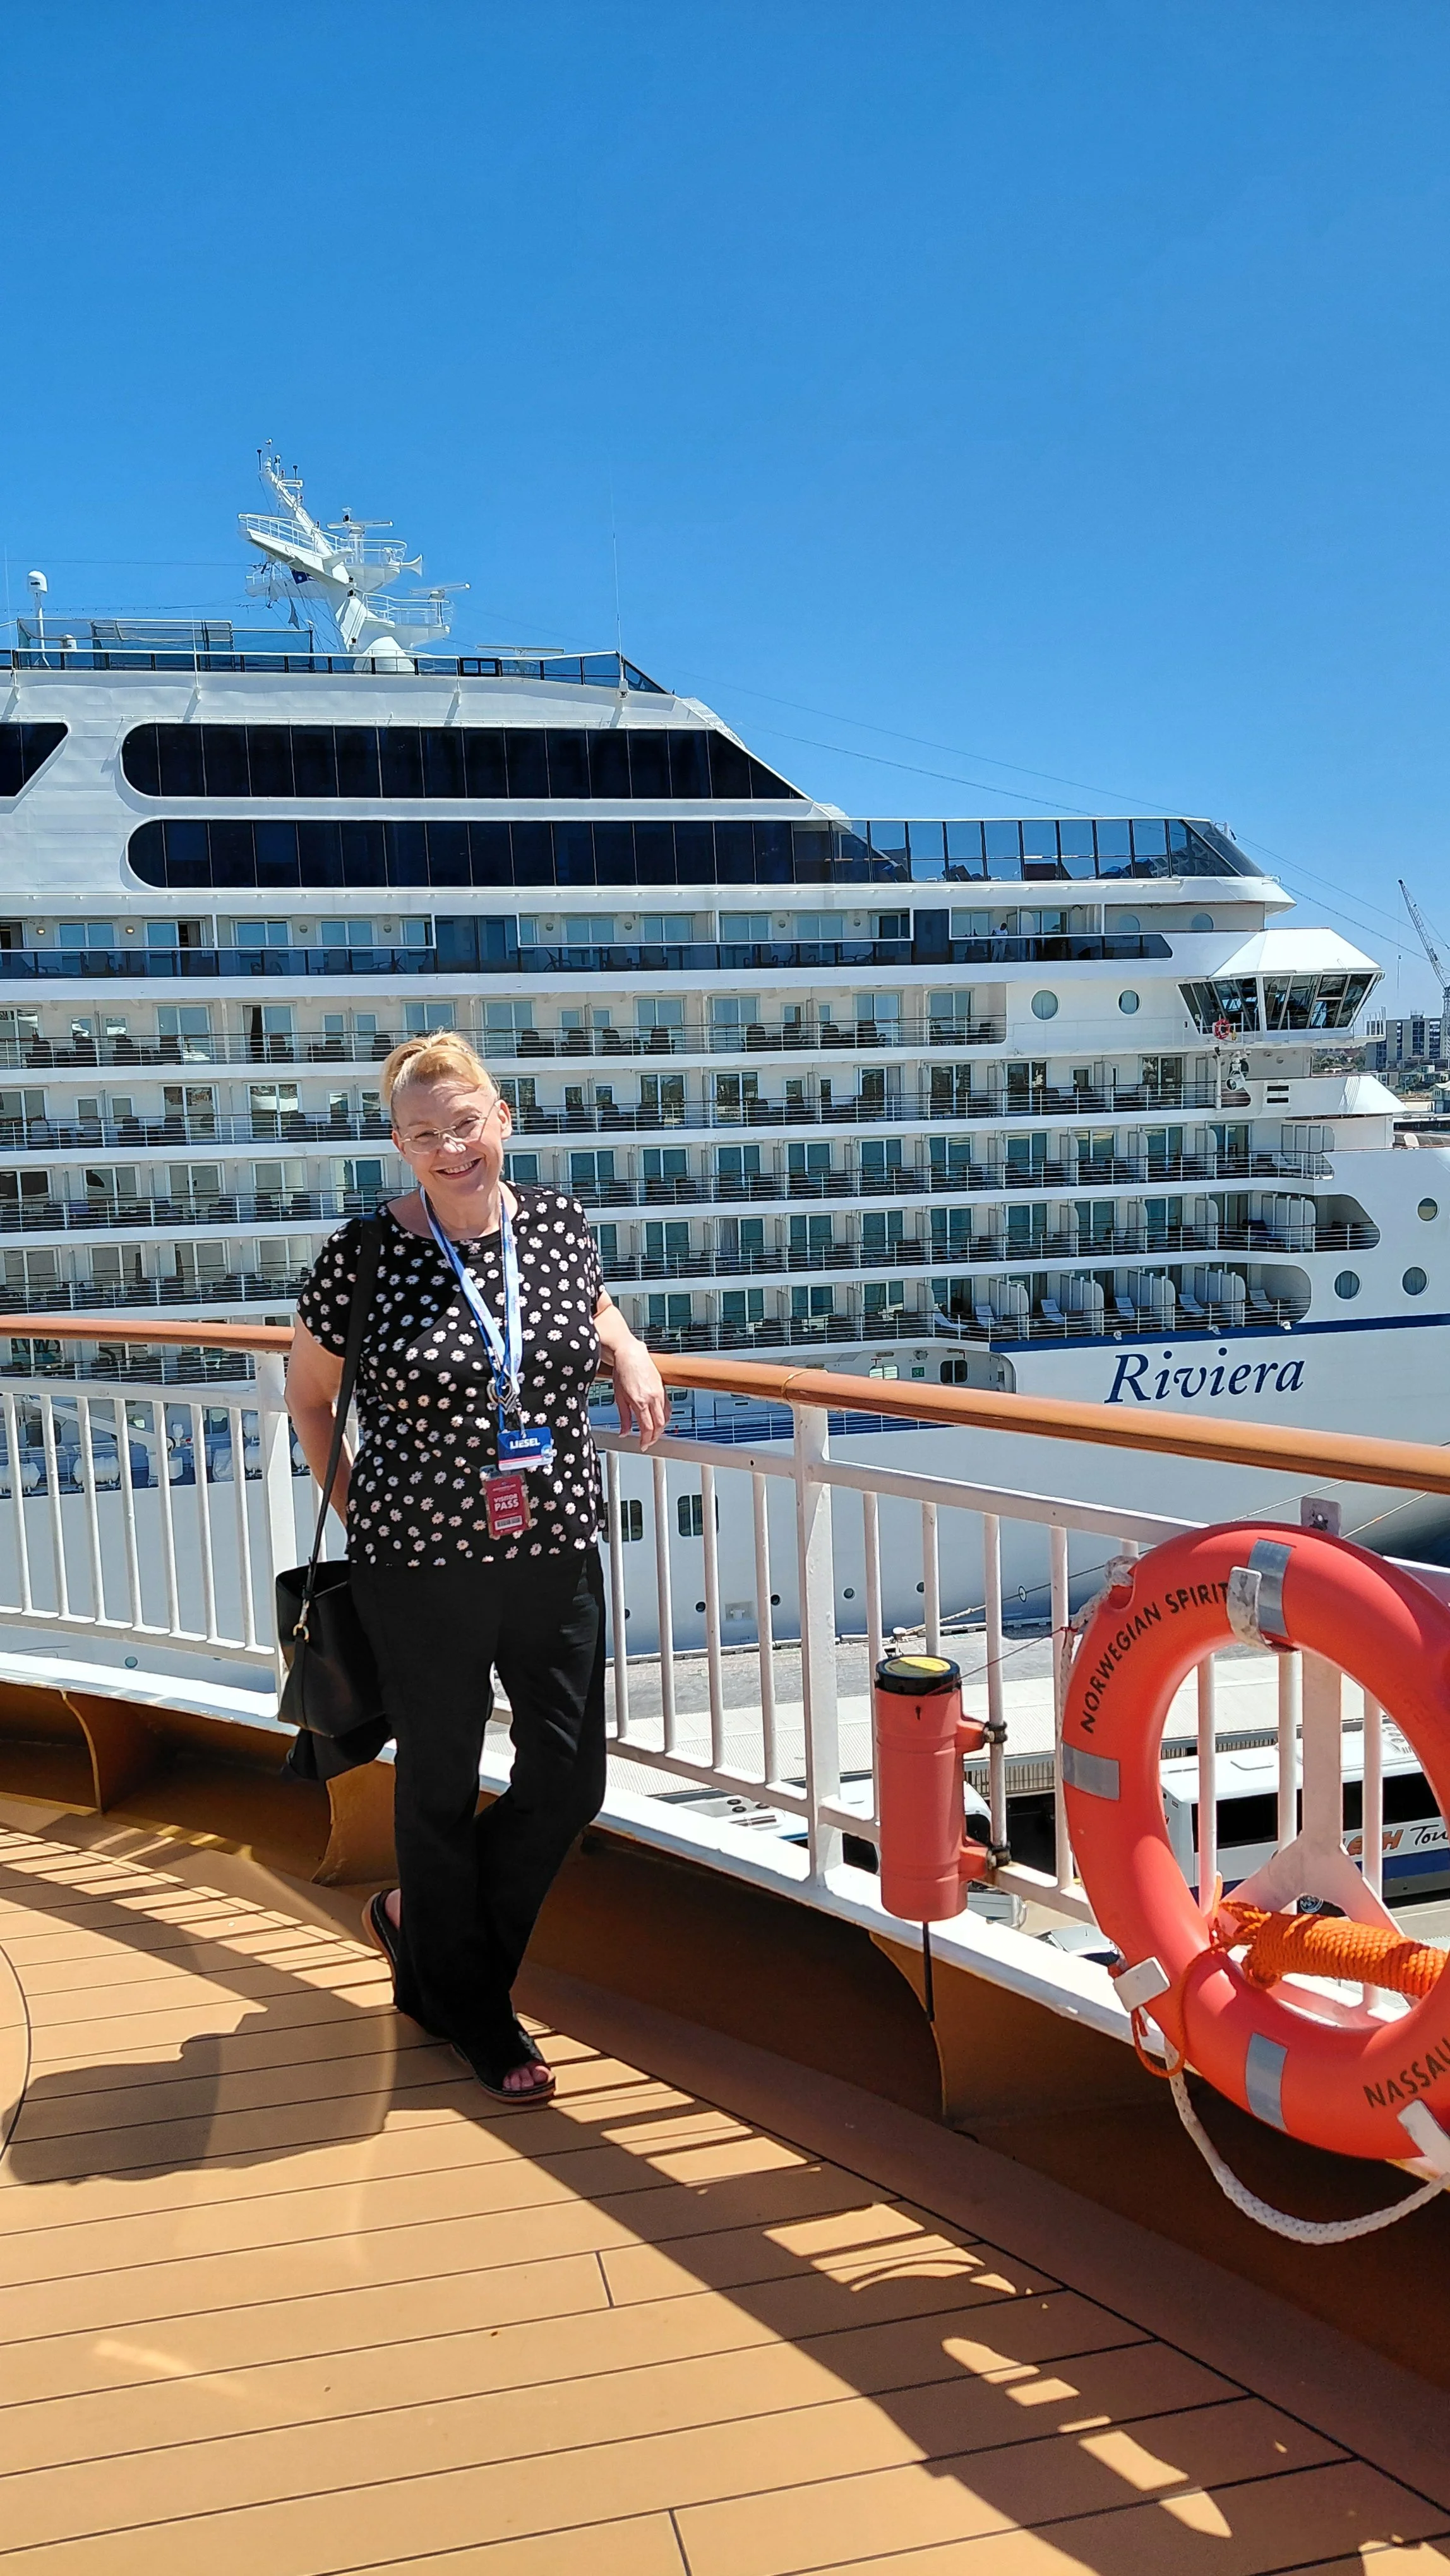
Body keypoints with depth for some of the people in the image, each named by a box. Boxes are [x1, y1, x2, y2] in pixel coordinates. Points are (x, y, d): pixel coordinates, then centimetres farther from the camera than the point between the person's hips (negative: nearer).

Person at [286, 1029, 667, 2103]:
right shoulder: (365, 1253, -11)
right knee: (442, 1784, 13)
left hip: (556, 1552, 4)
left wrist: (629, 1352, 3)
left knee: (571, 1782, 9)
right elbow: (309, 1391, 4)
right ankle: (470, 2010, 36)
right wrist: (350, 1500, 1)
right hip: (421, 1566, -3)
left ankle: (420, 1922, 37)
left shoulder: (559, 1222, -1)